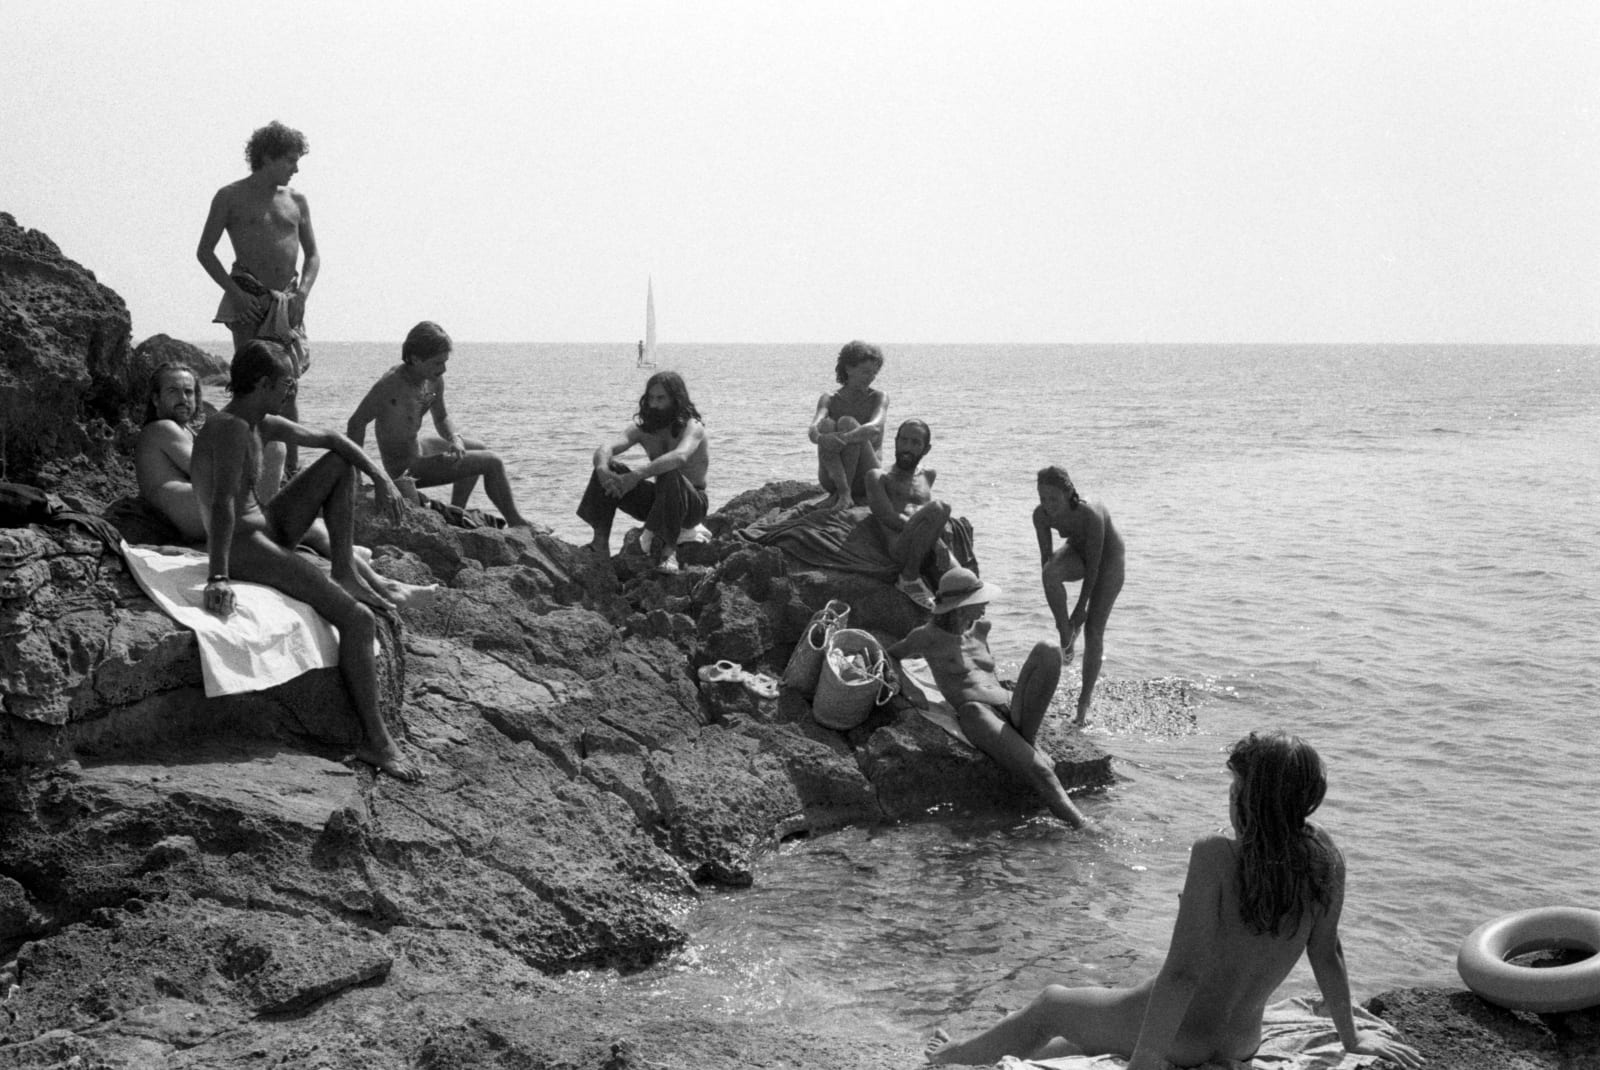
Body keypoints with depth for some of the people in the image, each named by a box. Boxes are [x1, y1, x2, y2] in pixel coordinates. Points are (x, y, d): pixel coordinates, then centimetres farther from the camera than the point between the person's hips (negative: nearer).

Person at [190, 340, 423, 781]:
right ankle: (376, 742, -18)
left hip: (271, 529, 11)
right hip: (243, 546, -11)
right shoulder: (230, 429, -20)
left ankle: (345, 573, 8)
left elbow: (329, 438, 21)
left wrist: (381, 479, 9)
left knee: (341, 463, 15)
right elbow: (224, 505, -32)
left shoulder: (264, 426, 9)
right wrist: (218, 577, -42)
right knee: (358, 620, -20)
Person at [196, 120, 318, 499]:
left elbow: (312, 254, 16)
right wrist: (234, 292, -10)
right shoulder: (231, 197, 2)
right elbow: (204, 252, 2)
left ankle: (292, 469, 7)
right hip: (248, 300, -4)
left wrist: (303, 292, -2)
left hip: (288, 302, 4)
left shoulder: (296, 201, 13)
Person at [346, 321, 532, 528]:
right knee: (493, 463, -5)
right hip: (406, 469, -9)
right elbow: (356, 423, -26)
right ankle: (516, 523, 13)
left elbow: (442, 418, 9)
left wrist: (455, 439, -13)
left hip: (417, 445, 9)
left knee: (479, 449, 29)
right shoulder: (391, 383, -30)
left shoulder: (434, 381, -6)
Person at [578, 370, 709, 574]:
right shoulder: (642, 427, -1)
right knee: (607, 469, -14)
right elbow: (605, 449, -16)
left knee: (670, 476, -39)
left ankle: (669, 549, -30)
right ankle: (600, 543, -17)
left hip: (692, 503, -5)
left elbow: (679, 457, -41)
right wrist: (603, 468, -41)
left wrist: (635, 476, -49)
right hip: (657, 500, 5)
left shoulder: (692, 427, -18)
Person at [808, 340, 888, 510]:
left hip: (865, 480, -2)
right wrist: (820, 438, -42)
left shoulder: (879, 398, 2)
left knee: (847, 423, -26)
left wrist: (843, 438, -40)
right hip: (832, 478, 2)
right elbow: (814, 429, -15)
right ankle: (843, 492, -34)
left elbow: (875, 428, -20)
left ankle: (842, 495, -28)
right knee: (827, 425, -25)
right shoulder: (829, 400, 6)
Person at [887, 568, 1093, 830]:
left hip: (1011, 709, 6)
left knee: (1048, 650, -19)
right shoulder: (927, 636, 3)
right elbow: (889, 656, 20)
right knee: (1039, 770, -34)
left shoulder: (981, 628, 19)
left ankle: (1024, 740, -19)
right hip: (978, 717, -6)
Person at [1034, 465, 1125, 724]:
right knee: (1051, 573, -32)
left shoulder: (1090, 515, -40)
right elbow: (1046, 558, -15)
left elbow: (1094, 565, -30)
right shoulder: (1041, 514, -25)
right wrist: (1058, 615, -13)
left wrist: (1081, 607, -23)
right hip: (1077, 551, 4)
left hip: (1107, 556, -4)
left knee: (1093, 629, -6)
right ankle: (1066, 635, -14)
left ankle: (1085, 699, 5)